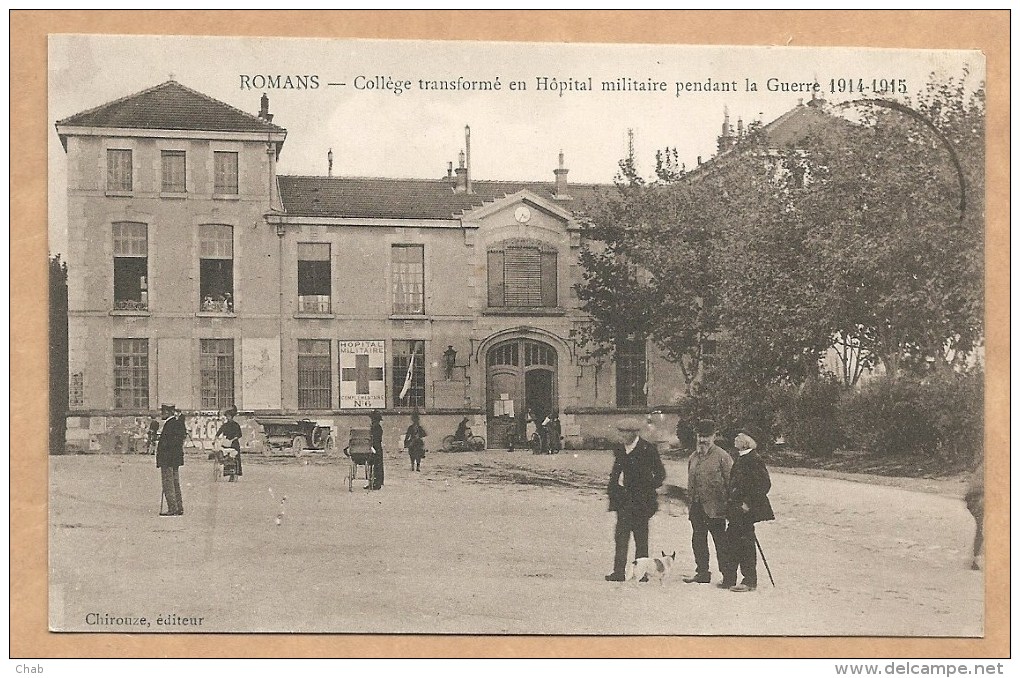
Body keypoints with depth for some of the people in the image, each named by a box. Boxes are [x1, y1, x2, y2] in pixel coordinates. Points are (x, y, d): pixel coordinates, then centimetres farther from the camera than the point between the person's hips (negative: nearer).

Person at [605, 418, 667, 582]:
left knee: (640, 537, 3)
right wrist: (613, 495, 10)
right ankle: (618, 572, -2)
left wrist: (649, 489, -6)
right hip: (623, 500, 5)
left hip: (640, 500, -5)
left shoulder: (647, 449, -6)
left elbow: (660, 473, 0)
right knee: (621, 536, -1)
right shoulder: (619, 449, 11)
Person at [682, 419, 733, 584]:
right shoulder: (693, 457, 14)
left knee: (721, 542, 0)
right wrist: (690, 501, 14)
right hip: (697, 506, 6)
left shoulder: (722, 456, -5)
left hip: (715, 507, -6)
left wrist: (728, 505, -10)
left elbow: (730, 483, -6)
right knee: (698, 541, 10)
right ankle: (702, 573, 19)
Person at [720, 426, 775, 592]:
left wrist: (748, 503, -19)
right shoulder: (741, 458, 13)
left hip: (746, 510, -9)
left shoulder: (754, 459, -15)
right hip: (735, 509, 9)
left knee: (746, 543, -1)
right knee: (731, 542, 11)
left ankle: (750, 581, 8)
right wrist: (730, 502, 15)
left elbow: (765, 484, -19)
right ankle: (729, 578, 18)